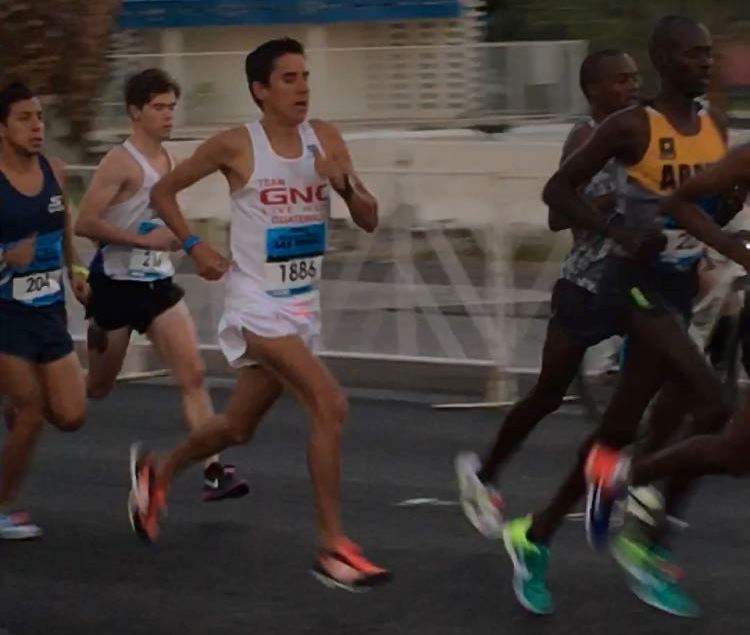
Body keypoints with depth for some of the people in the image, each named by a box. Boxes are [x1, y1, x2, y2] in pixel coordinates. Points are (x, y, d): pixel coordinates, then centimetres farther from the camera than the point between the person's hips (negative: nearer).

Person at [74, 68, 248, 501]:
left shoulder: (169, 161, 8)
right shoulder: (121, 162, -16)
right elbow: (85, 224, -22)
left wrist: (175, 238, 9)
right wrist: (144, 238, -24)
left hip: (159, 284, 6)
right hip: (116, 285, -6)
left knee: (193, 374, -9)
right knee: (97, 387, 9)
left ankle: (214, 470, -14)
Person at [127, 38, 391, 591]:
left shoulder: (325, 138, 2)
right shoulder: (237, 146, -10)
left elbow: (370, 221, 3)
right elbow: (164, 191, 3)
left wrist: (345, 184, -16)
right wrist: (194, 246, -8)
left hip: (303, 307, 6)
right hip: (258, 305, -6)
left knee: (239, 428, 18)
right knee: (331, 407, -22)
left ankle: (157, 471, 46)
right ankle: (334, 549, -16)